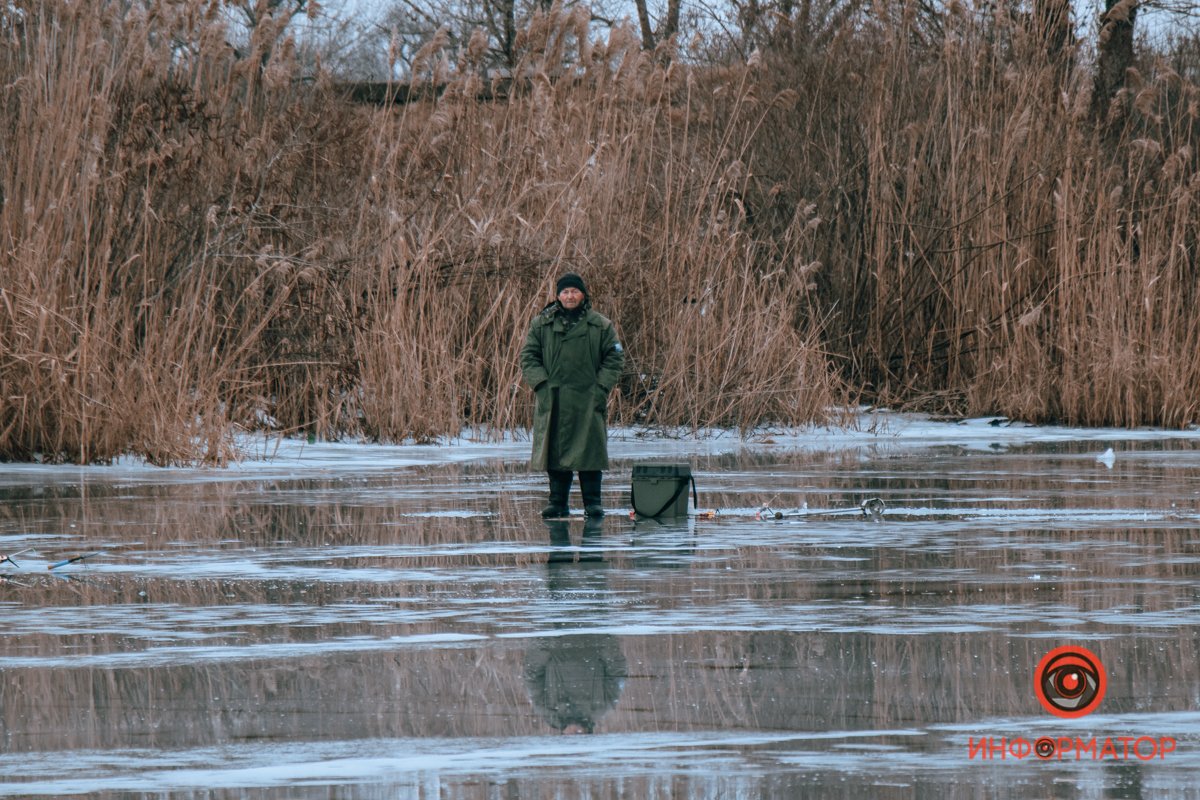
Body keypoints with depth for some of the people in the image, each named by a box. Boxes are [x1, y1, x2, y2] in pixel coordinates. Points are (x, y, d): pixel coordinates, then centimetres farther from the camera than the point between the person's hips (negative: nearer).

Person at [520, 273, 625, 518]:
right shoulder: (541, 325, 9)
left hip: (588, 401, -1)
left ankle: (592, 502, 4)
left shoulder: (601, 326, 6)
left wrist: (601, 388, -5)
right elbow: (528, 356, 7)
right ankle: (558, 501, 8)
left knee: (589, 451, -2)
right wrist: (541, 384, -6)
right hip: (552, 401, 1)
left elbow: (614, 358, 6)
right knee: (555, 451, 2)